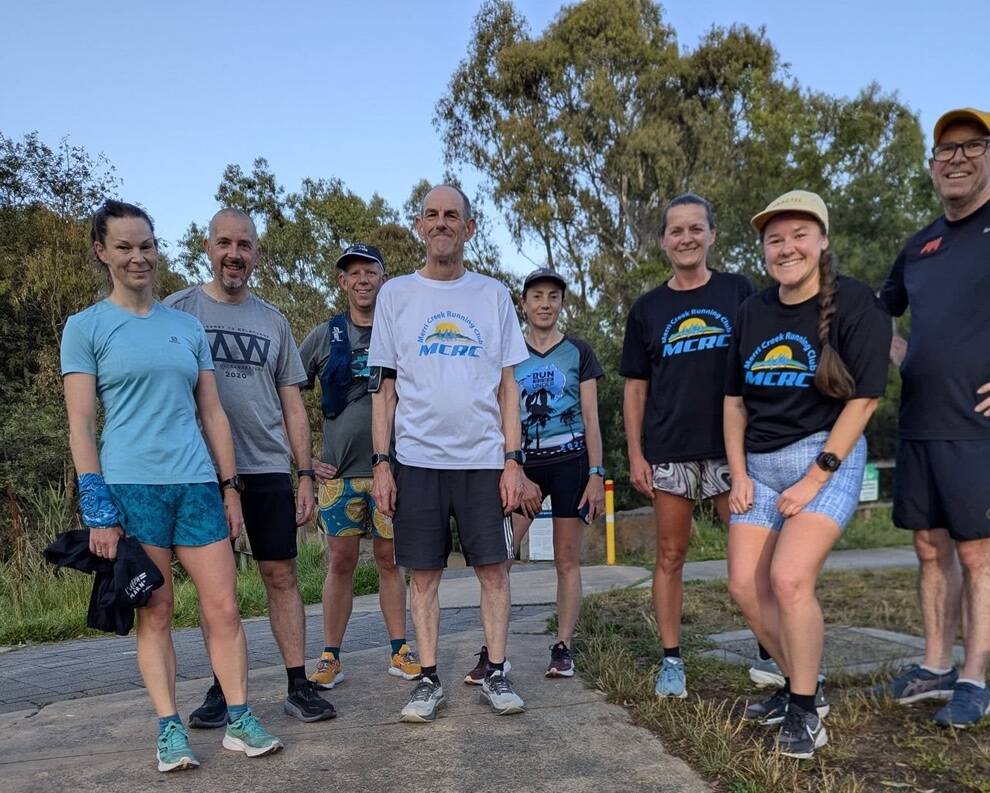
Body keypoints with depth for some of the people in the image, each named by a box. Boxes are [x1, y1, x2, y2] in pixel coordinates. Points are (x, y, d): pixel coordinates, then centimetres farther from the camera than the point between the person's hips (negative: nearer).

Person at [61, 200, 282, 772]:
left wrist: (230, 487, 9)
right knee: (156, 613, 3)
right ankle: (170, 728, 14)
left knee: (224, 608, 1)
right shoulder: (86, 327, 3)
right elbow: (81, 425, -2)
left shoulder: (187, 326, 14)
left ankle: (240, 719, 11)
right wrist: (97, 509, -8)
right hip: (130, 486, -3)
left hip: (197, 483, 3)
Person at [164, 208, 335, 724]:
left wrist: (305, 473, 5)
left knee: (281, 575, 3)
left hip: (268, 469, 2)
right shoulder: (179, 309, 3)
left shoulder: (272, 320, 11)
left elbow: (292, 405, 11)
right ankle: (222, 688, 19)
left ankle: (298, 686, 9)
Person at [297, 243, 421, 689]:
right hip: (340, 471, 0)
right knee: (340, 562, 3)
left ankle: (400, 652, 17)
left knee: (390, 559, 7)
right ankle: (331, 658, 12)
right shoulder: (324, 336, 5)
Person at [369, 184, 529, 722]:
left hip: (484, 458, 0)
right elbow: (386, 388, 6)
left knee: (493, 568, 3)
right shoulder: (396, 294, 7)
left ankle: (496, 675, 16)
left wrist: (512, 459, -1)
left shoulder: (492, 295, 8)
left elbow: (507, 385, 7)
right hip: (417, 458, 0)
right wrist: (380, 464, -1)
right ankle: (429, 681, 16)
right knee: (423, 573, 5)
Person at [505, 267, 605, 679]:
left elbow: (591, 418, 4)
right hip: (523, 463, 1)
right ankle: (493, 650, -2)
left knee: (567, 559, 2)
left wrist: (596, 475, -2)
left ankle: (562, 648, 12)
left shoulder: (579, 352, 6)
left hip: (570, 462, -1)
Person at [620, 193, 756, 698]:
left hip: (732, 446, -1)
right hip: (669, 452, 1)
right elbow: (635, 387, 9)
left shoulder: (738, 292, 6)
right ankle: (671, 661, 15)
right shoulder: (647, 309, 9)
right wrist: (635, 455, 1)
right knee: (670, 557, 5)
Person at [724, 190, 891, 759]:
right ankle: (802, 685, 24)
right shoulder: (753, 312, 7)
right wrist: (739, 473, 3)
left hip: (827, 459, -6)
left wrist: (815, 478, -14)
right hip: (760, 464, 6)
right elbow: (735, 399, 12)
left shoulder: (853, 302, -9)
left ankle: (806, 707, 3)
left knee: (789, 579, -19)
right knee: (746, 586, 2)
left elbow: (865, 396, -12)